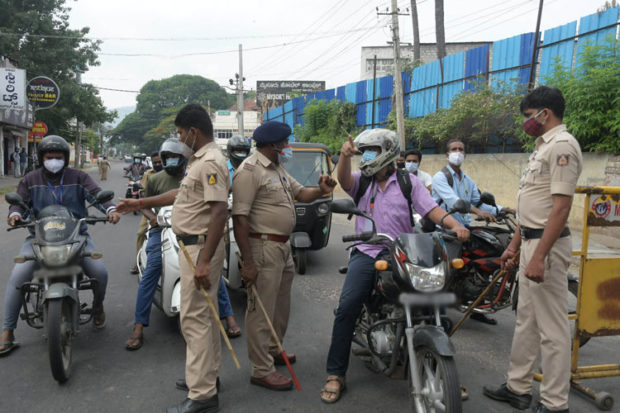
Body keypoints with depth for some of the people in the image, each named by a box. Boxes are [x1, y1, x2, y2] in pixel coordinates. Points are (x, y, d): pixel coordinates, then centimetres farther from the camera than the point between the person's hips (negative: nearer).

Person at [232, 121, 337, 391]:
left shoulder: (278, 169, 15)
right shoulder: (250, 170, -16)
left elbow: (301, 193, 21)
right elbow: (240, 218, -21)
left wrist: (321, 190, -3)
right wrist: (247, 263, -24)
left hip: (283, 246, 10)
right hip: (263, 247, -10)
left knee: (281, 305, 22)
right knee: (262, 310, -2)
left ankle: (273, 350, 40)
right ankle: (262, 371, 8)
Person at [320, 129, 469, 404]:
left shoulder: (408, 182, 10)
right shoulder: (361, 181, 14)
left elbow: (432, 209, 1)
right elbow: (344, 180, -8)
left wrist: (455, 225, -17)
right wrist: (344, 156, -28)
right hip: (366, 254, 1)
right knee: (346, 308, -14)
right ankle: (335, 374, -5)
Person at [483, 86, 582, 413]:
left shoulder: (562, 145, -14)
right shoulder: (543, 145, 17)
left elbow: (561, 207, -22)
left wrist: (539, 257, -25)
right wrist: (514, 245, 21)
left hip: (546, 245, -11)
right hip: (530, 241, 11)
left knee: (552, 328, -1)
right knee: (526, 321, 17)